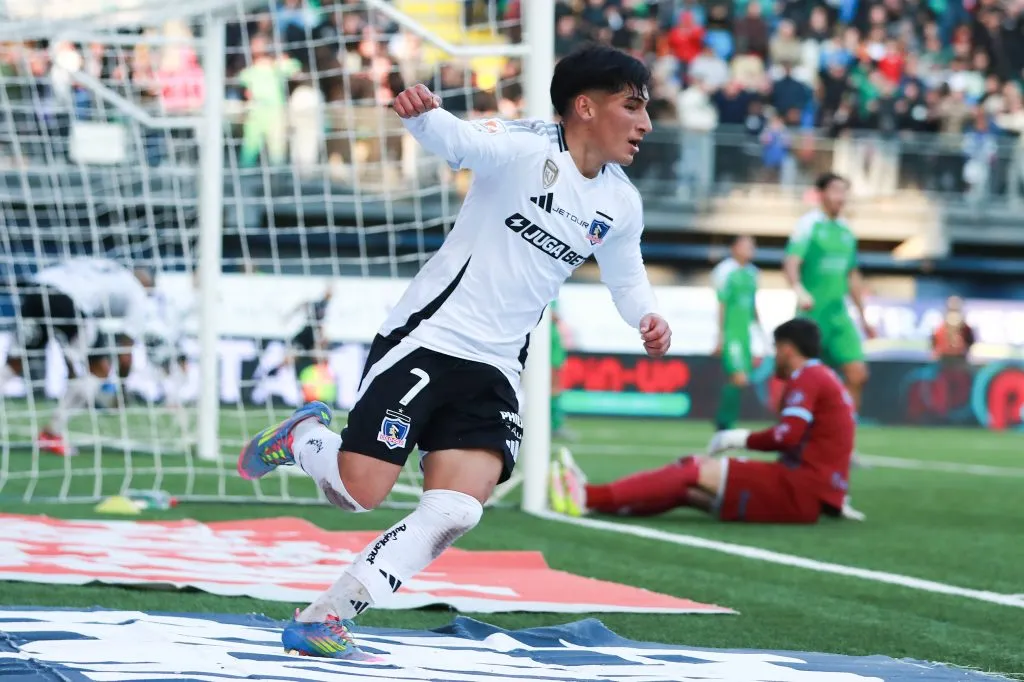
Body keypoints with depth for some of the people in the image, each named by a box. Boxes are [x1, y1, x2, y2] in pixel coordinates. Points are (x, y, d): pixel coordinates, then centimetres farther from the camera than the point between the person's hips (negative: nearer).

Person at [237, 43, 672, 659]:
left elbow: (627, 274, 27)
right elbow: (459, 141, -34)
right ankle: (302, 437, 24)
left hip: (496, 372, 6)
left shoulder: (621, 205, 8)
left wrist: (647, 316, 6)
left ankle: (322, 622, -4)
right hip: (427, 341, -6)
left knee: (454, 515, -12)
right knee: (360, 492, -11)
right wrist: (424, 114, -57)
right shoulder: (524, 147, -14)